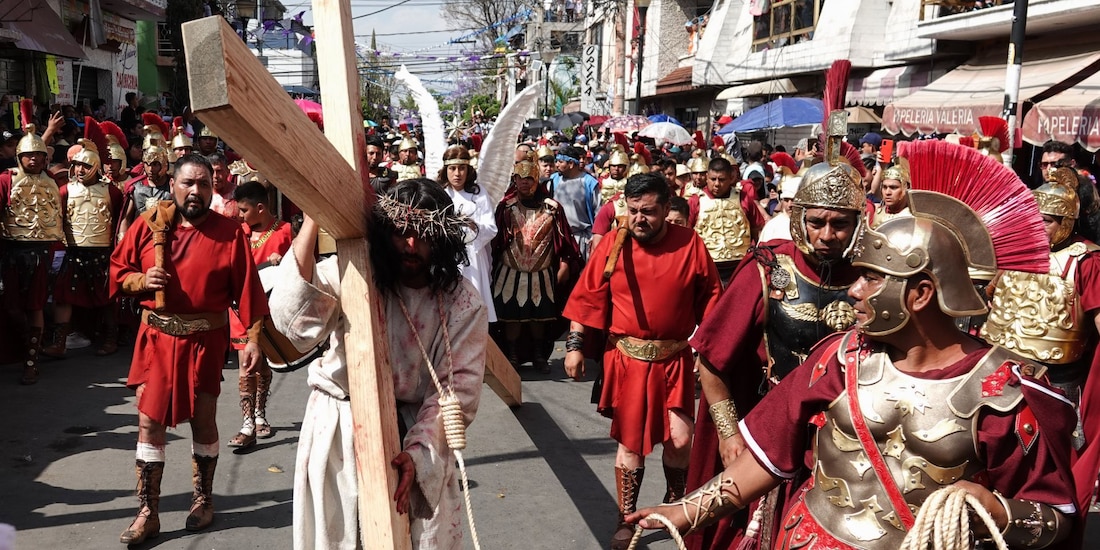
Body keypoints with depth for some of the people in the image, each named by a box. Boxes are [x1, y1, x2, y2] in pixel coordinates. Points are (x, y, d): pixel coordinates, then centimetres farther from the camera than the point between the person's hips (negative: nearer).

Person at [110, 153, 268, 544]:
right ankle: (148, 512, 14)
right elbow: (118, 270, 8)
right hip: (157, 336, 2)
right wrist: (141, 280, -14)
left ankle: (203, 499, 29)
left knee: (203, 420, 10)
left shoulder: (229, 232, -7)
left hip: (205, 339, -2)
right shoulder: (149, 224, 0)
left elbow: (247, 290, -8)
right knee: (149, 421, 3)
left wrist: (253, 338, -12)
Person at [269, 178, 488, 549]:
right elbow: (294, 321, -30)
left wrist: (419, 452, -22)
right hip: (340, 430, 0)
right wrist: (314, 218, -34)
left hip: (416, 432, 1)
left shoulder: (463, 303, -8)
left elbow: (458, 388, -9)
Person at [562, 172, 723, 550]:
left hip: (675, 360, 1)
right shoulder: (613, 245, -6)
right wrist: (574, 345, -4)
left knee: (680, 440, 1)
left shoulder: (691, 244, -5)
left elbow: (709, 302, 1)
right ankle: (627, 520, 23)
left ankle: (675, 504, 31)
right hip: (627, 358, 0)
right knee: (630, 442, 7)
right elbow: (588, 298, -2)